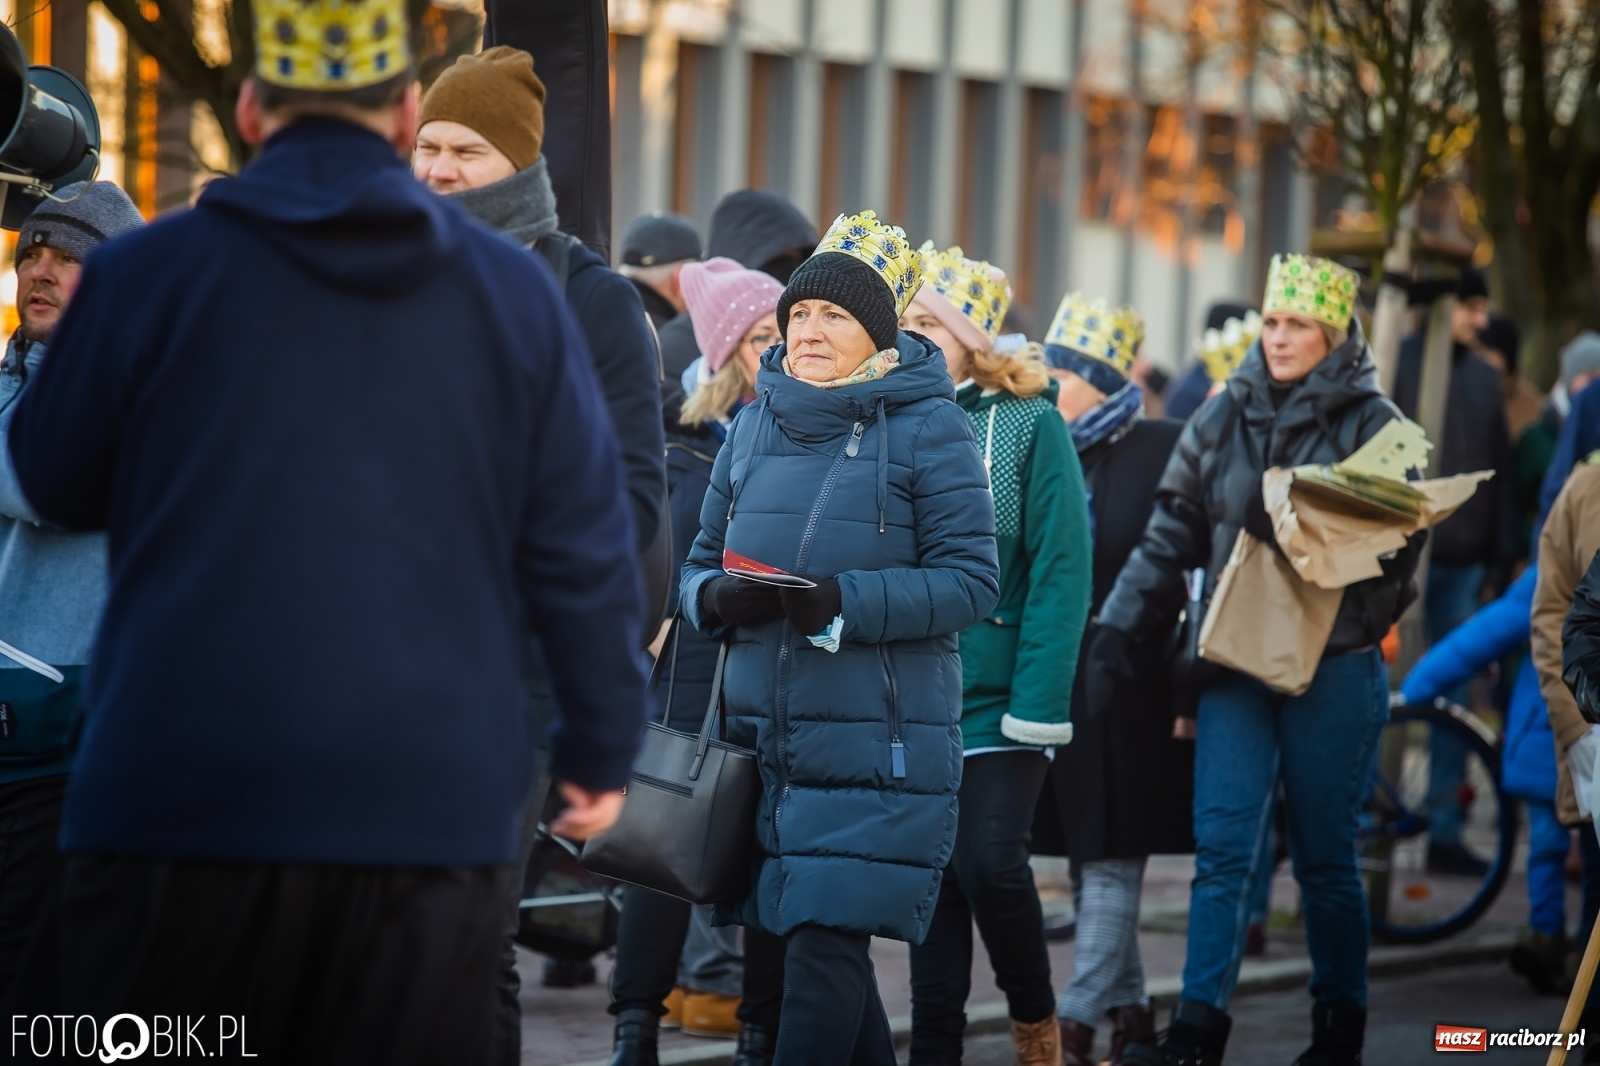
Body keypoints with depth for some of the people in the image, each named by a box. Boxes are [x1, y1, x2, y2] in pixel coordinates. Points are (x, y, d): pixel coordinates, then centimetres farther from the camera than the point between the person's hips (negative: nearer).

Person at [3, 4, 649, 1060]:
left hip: (180, 806, -1)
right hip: (432, 813, 1)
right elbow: (584, 550, 5)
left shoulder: (148, 273, 0)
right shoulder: (517, 291, 5)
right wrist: (602, 745, 16)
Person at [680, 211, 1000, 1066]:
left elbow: (971, 581, -9)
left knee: (826, 945, -11)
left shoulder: (926, 426, -4)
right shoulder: (756, 424, 12)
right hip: (762, 731, 5)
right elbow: (701, 562, 15)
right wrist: (719, 598, -9)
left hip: (877, 740, -5)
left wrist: (844, 602, -21)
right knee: (819, 945, 10)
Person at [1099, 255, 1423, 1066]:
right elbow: (1171, 536, 9)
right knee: (1221, 846, -6)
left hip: (1333, 670, -3)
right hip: (1236, 661, 3)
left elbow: (1397, 550, -7)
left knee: (1325, 857, 6)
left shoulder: (1373, 424, -2)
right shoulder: (1225, 418, 8)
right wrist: (1120, 631, 2)